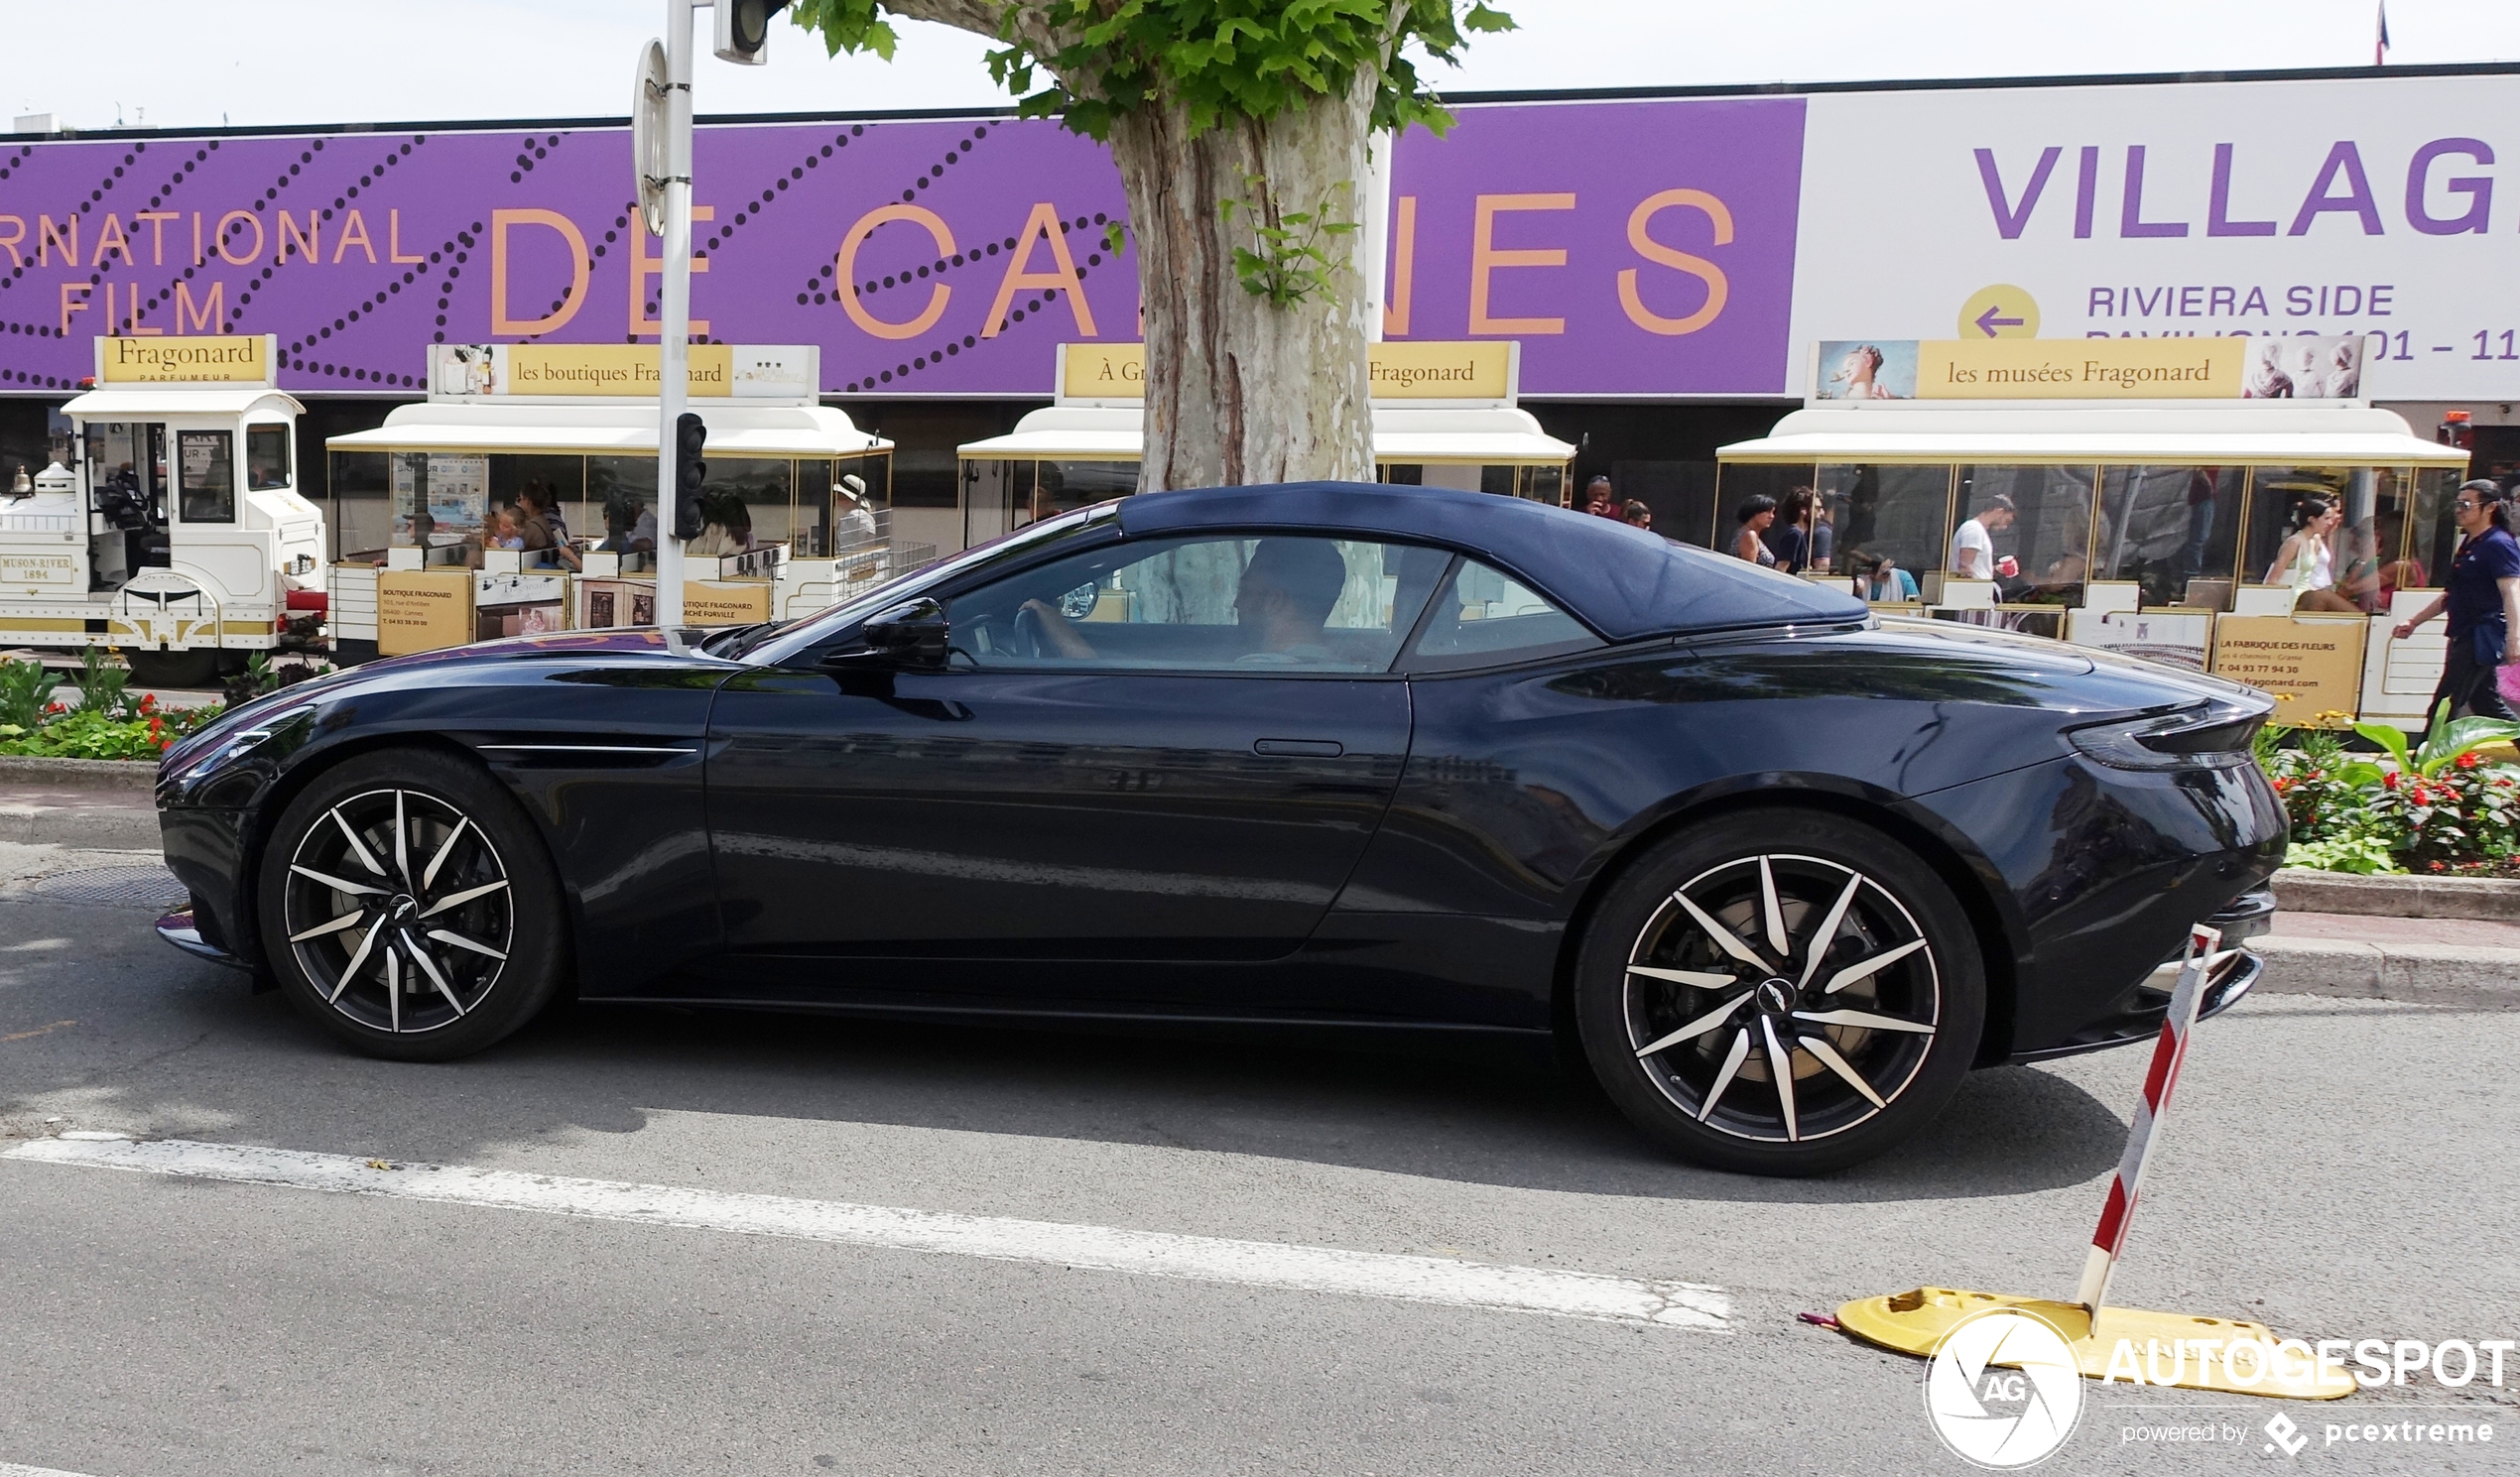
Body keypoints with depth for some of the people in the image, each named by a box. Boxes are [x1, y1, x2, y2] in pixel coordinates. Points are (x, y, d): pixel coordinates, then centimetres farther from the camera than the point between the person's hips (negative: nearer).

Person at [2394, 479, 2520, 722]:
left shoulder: (2500, 545, -12)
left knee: (2441, 710, -9)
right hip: (2465, 638, 10)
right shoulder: (2468, 545, 17)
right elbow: (2450, 595, 25)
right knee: (2487, 707, 16)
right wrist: (2413, 622, 23)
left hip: (2482, 639, -10)